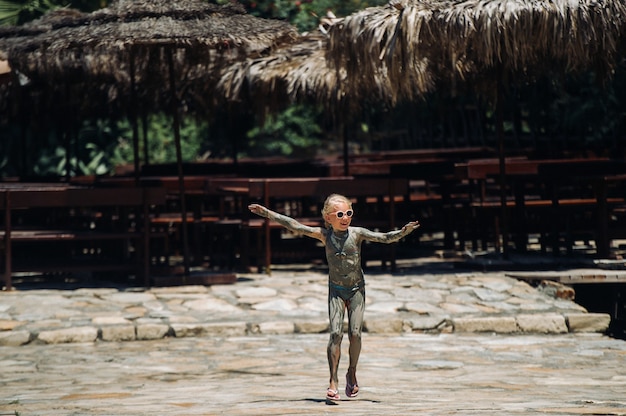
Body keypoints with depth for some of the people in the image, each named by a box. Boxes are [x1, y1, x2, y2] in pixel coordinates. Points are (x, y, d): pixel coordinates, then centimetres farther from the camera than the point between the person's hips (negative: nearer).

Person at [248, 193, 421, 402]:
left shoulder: (357, 233, -9)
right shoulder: (324, 234, -6)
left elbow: (384, 238, -18)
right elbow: (294, 226, -2)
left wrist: (402, 232, -37)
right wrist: (267, 213, -2)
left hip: (357, 289, 0)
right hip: (336, 290, 0)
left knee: (355, 333, -8)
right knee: (336, 333, -13)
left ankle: (352, 373, 16)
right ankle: (333, 381, -12)